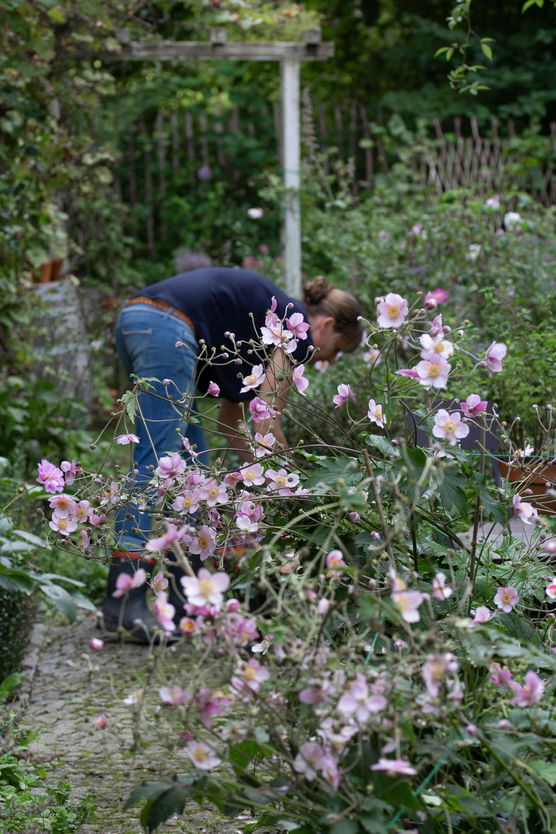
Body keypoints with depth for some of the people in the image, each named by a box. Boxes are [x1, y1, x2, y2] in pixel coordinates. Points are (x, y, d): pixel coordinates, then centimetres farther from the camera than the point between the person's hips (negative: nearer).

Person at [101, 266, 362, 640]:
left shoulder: (258, 328, 29)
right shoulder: (298, 328, 4)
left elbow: (230, 420, 32)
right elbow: (267, 424, -3)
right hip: (167, 327, -10)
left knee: (193, 462, 12)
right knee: (156, 463, -14)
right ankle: (124, 600, -20)